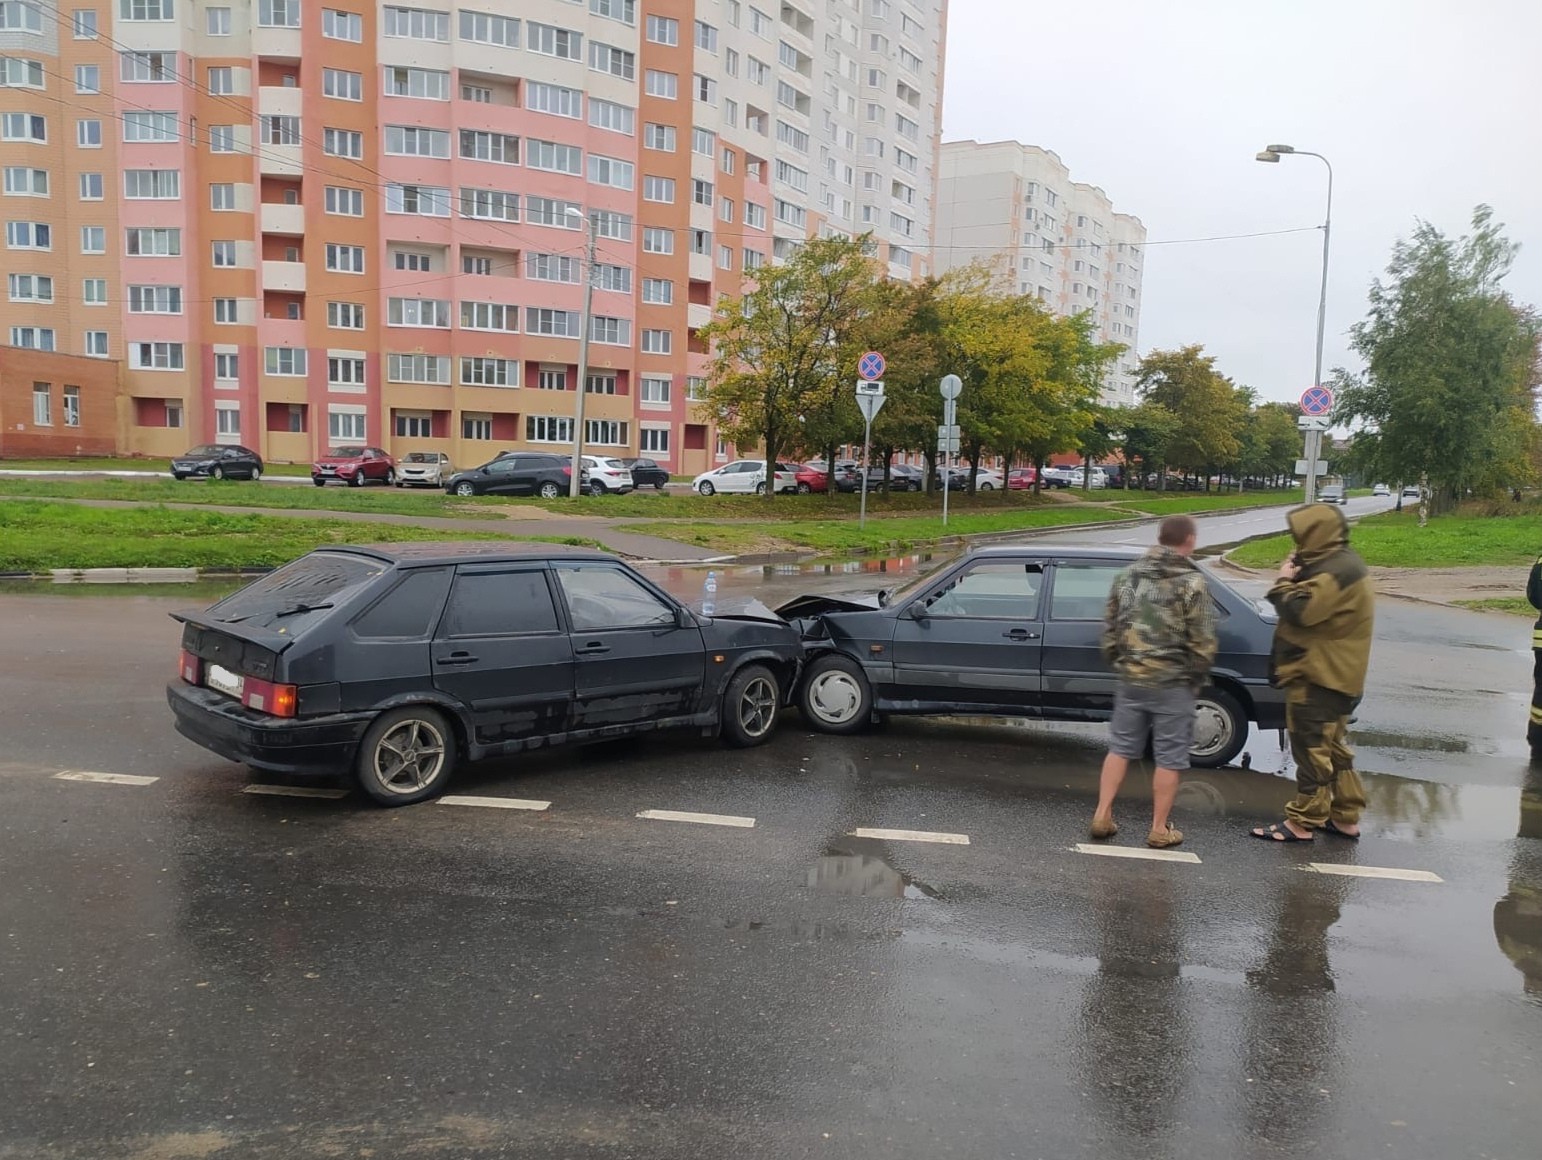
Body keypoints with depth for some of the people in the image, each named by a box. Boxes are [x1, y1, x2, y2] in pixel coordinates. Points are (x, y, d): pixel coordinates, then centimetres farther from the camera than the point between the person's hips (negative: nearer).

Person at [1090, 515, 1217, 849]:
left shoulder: (1128, 576, 6)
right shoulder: (1192, 582, -10)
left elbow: (1110, 628, 10)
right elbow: (1202, 641, -11)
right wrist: (1197, 677, 3)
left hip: (1131, 679, 5)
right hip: (1173, 683, -5)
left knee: (1121, 747, 14)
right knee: (1170, 757, 6)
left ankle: (1102, 816, 14)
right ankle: (1159, 830, 12)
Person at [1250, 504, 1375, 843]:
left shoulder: (1336, 571, -19)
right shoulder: (1338, 564, 16)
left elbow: (1300, 610, -28)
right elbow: (1316, 608, 16)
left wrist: (1284, 581, -10)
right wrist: (1294, 578, 0)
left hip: (1319, 678, -11)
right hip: (1330, 674, 11)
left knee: (1312, 749, -5)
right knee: (1333, 746, 17)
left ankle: (1302, 822, 0)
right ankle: (1345, 817, 25)